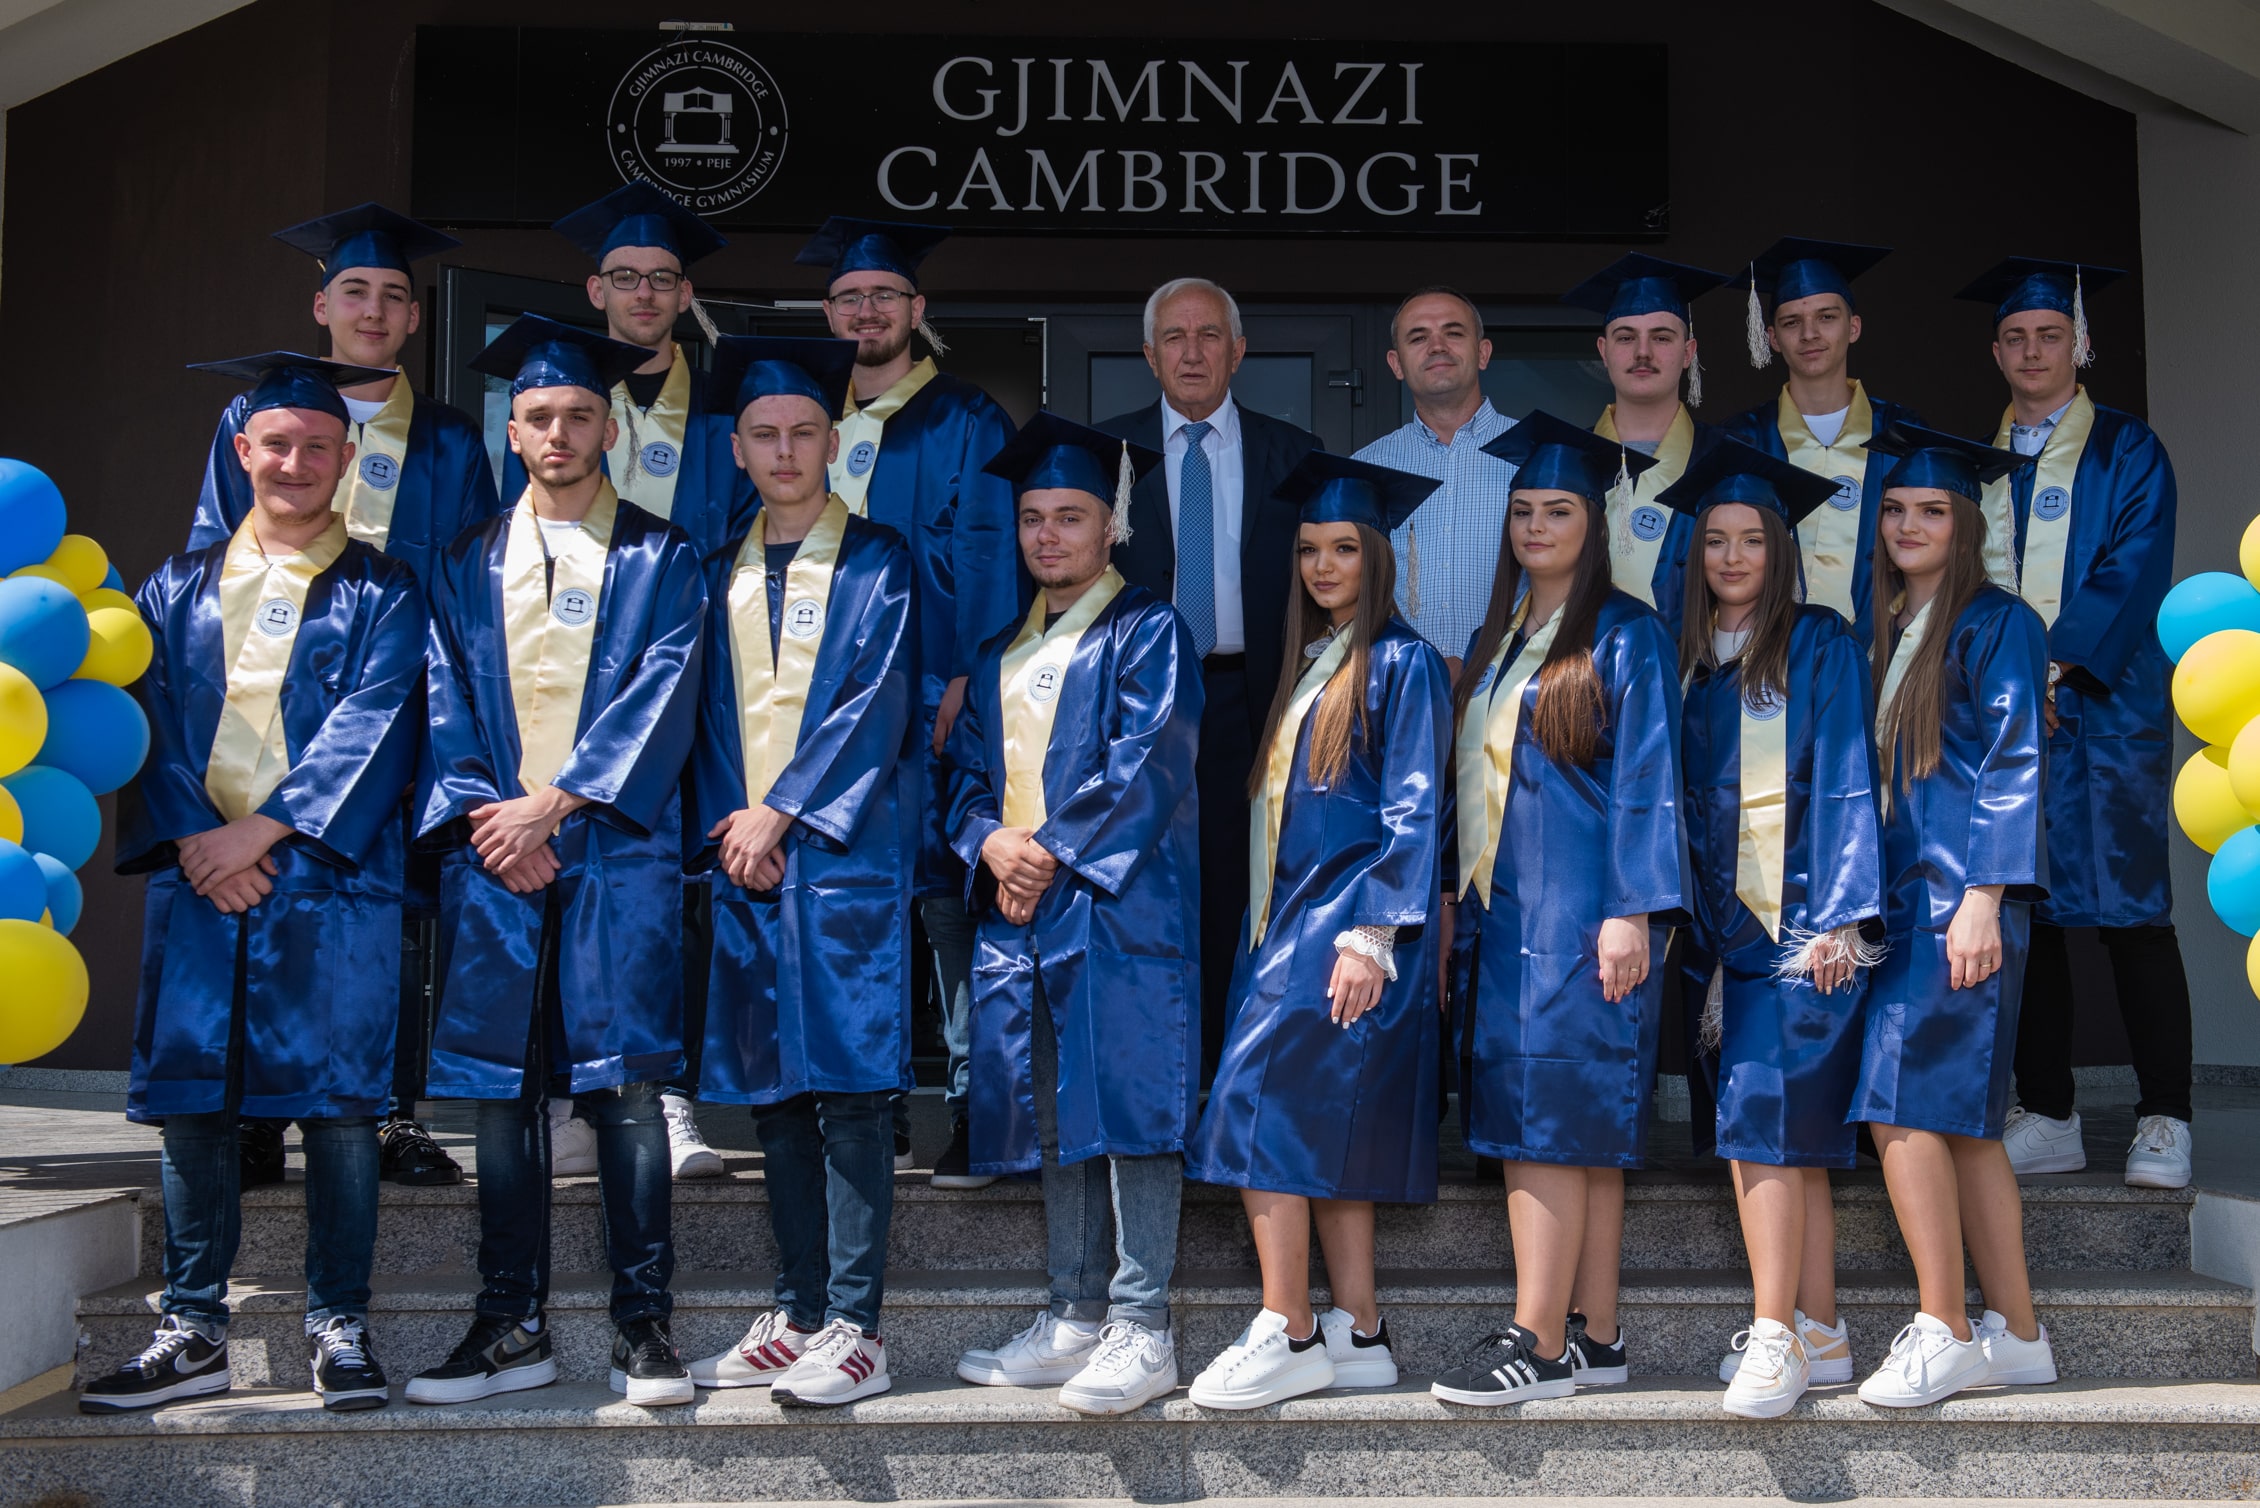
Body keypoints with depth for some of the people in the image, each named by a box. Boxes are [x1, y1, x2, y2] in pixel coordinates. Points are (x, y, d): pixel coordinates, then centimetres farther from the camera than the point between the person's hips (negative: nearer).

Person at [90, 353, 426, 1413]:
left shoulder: (381, 594, 7)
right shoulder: (179, 589, 16)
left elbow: (371, 726, -4)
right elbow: (151, 724, 7)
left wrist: (263, 828, -13)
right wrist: (196, 844, -8)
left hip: (329, 881, -3)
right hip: (196, 880, 3)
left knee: (336, 1100, -2)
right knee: (190, 1103, 2)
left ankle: (339, 1325, 7)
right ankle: (193, 1334, 11)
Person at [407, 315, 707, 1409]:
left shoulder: (660, 559, 8)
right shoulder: (470, 565, 16)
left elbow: (662, 694, -4)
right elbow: (448, 703, 9)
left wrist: (553, 802, -12)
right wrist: (483, 814, -8)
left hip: (616, 850, -3)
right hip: (492, 855, 3)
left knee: (623, 1083, -6)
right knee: (501, 1089, 2)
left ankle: (643, 1326, 0)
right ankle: (511, 1329, 9)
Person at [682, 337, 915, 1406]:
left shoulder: (876, 565, 3)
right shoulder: (720, 576, 16)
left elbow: (875, 705, -7)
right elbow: (709, 716, 13)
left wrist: (780, 814, -11)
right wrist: (725, 825, -2)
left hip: (843, 856, -5)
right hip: (744, 859, 5)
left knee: (848, 1088, -7)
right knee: (773, 1096, 7)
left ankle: (853, 1328, -4)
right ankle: (797, 1317, 14)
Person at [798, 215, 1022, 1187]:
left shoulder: (966, 424, 2)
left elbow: (987, 557, -5)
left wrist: (972, 674, -16)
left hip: (928, 693, -5)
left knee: (944, 892, -7)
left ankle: (974, 1110, -2)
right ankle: (874, 1113, 11)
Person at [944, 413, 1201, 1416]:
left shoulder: (1146, 631, 0)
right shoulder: (1001, 653, 20)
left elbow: (1149, 762, -11)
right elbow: (967, 769, 16)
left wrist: (1055, 848, -15)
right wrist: (990, 842, -5)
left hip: (1117, 905, -6)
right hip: (1018, 915, 7)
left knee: (1127, 1103, -8)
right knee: (1055, 1119, 8)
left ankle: (1141, 1332, -5)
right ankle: (1075, 1320, 15)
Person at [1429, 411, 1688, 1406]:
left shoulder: (1628, 638, -4)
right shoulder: (1494, 641, 17)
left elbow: (1646, 781, -10)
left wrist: (1631, 910, -17)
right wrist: (1455, 904, 15)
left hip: (1579, 914, -7)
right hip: (1502, 910, 7)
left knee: (1546, 1122, -10)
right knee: (1579, 1133, 7)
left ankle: (1538, 1342, -7)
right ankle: (1595, 1337, 11)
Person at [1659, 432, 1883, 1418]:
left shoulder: (1819, 645, -1)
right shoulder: (1691, 662, 15)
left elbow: (1844, 782, -7)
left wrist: (1839, 916, -14)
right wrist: (1695, 924, 11)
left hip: (1801, 917, -5)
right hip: (1726, 922, 6)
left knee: (1764, 1123, -14)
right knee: (1790, 1136, 7)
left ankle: (1776, 1336, -10)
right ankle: (1819, 1334, 12)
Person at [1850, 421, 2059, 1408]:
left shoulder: (1997, 626, -4)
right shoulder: (1886, 632, 17)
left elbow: (2012, 767, -11)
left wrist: (1983, 897, -19)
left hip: (1959, 896, -8)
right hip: (1899, 897, 8)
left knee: (1901, 1106, -14)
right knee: (1962, 1121, 8)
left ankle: (1943, 1333, -7)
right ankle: (2016, 1335, 14)